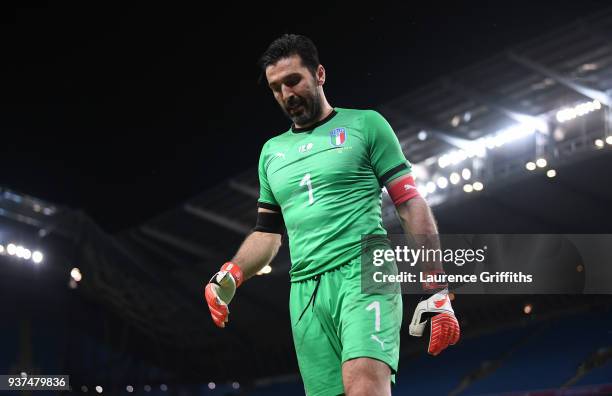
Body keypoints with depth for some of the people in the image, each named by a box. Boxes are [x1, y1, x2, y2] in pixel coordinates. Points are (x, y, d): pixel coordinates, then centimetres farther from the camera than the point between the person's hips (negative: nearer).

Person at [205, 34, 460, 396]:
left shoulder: (365, 125, 7)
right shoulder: (272, 151, 22)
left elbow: (411, 205, 3)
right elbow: (268, 233, 25)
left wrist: (437, 293, -4)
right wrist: (230, 275, 4)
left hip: (364, 274, -5)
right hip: (306, 293, 5)